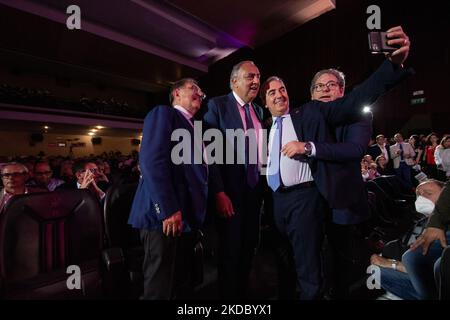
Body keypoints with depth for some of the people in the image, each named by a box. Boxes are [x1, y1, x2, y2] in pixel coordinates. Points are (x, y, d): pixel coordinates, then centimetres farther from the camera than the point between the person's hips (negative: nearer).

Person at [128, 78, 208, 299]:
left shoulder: (192, 127, 23)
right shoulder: (163, 113, -2)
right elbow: (152, 160, -17)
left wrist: (198, 213, 10)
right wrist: (168, 209, -22)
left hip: (187, 216, 8)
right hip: (166, 216, -8)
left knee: (182, 287, 16)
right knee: (160, 289, 4)